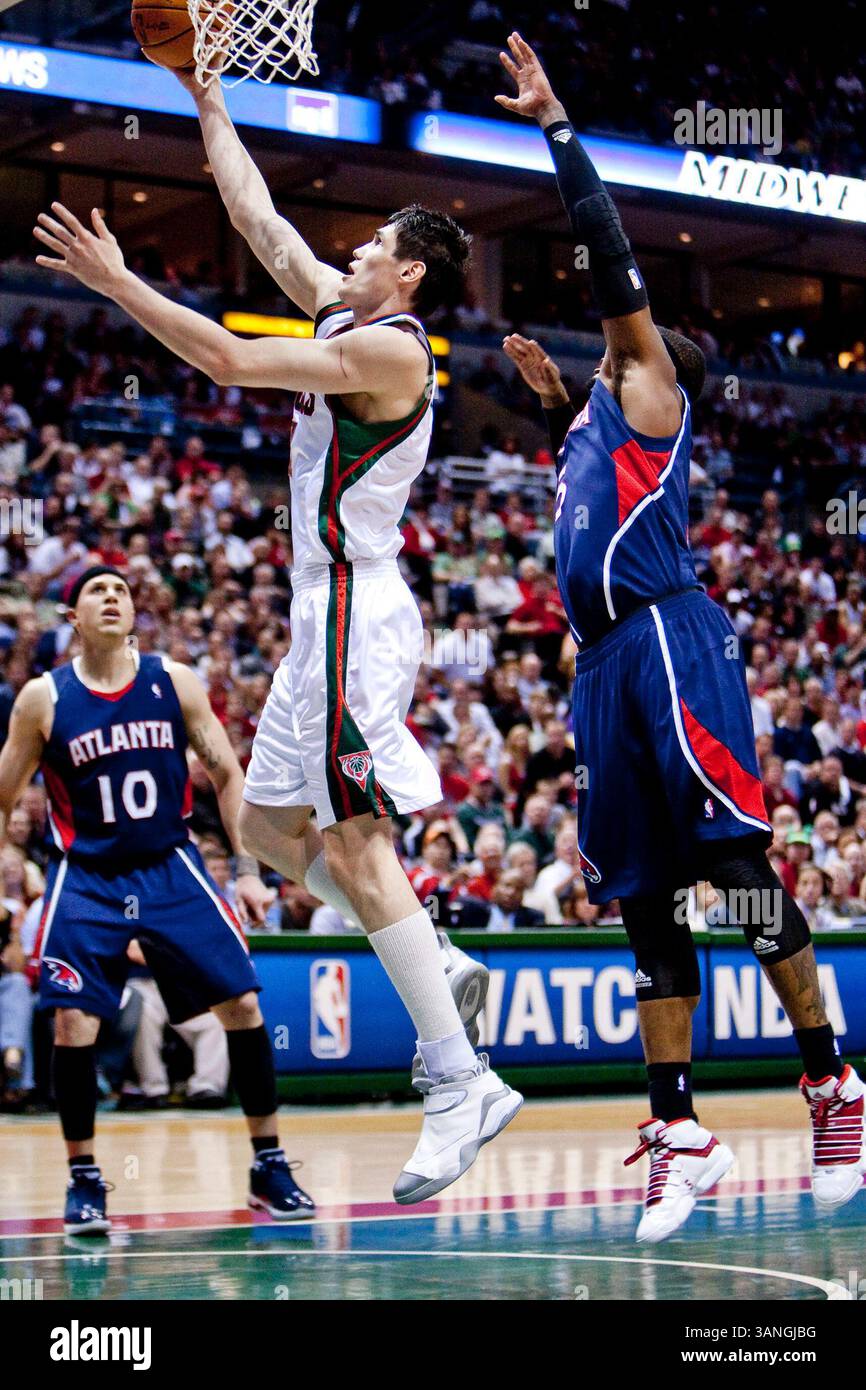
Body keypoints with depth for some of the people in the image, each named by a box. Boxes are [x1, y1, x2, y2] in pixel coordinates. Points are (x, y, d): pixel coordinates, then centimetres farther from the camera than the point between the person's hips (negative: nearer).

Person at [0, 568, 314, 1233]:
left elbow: (228, 774, 4)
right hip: (86, 879, -1)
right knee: (74, 1022, -12)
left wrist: (248, 868, -1)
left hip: (172, 871, 1)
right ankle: (84, 1180, 6)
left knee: (243, 1005, -4)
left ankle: (269, 1166, 10)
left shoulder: (175, 683, -3)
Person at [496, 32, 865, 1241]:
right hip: (608, 660, 8)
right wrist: (554, 400, 37)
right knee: (645, 900, 4)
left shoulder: (651, 381, 5)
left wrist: (553, 122, 3)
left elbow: (609, 251, -2)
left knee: (738, 867, -10)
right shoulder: (601, 410, 26)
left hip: (668, 643, -8)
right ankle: (679, 1133, 4)